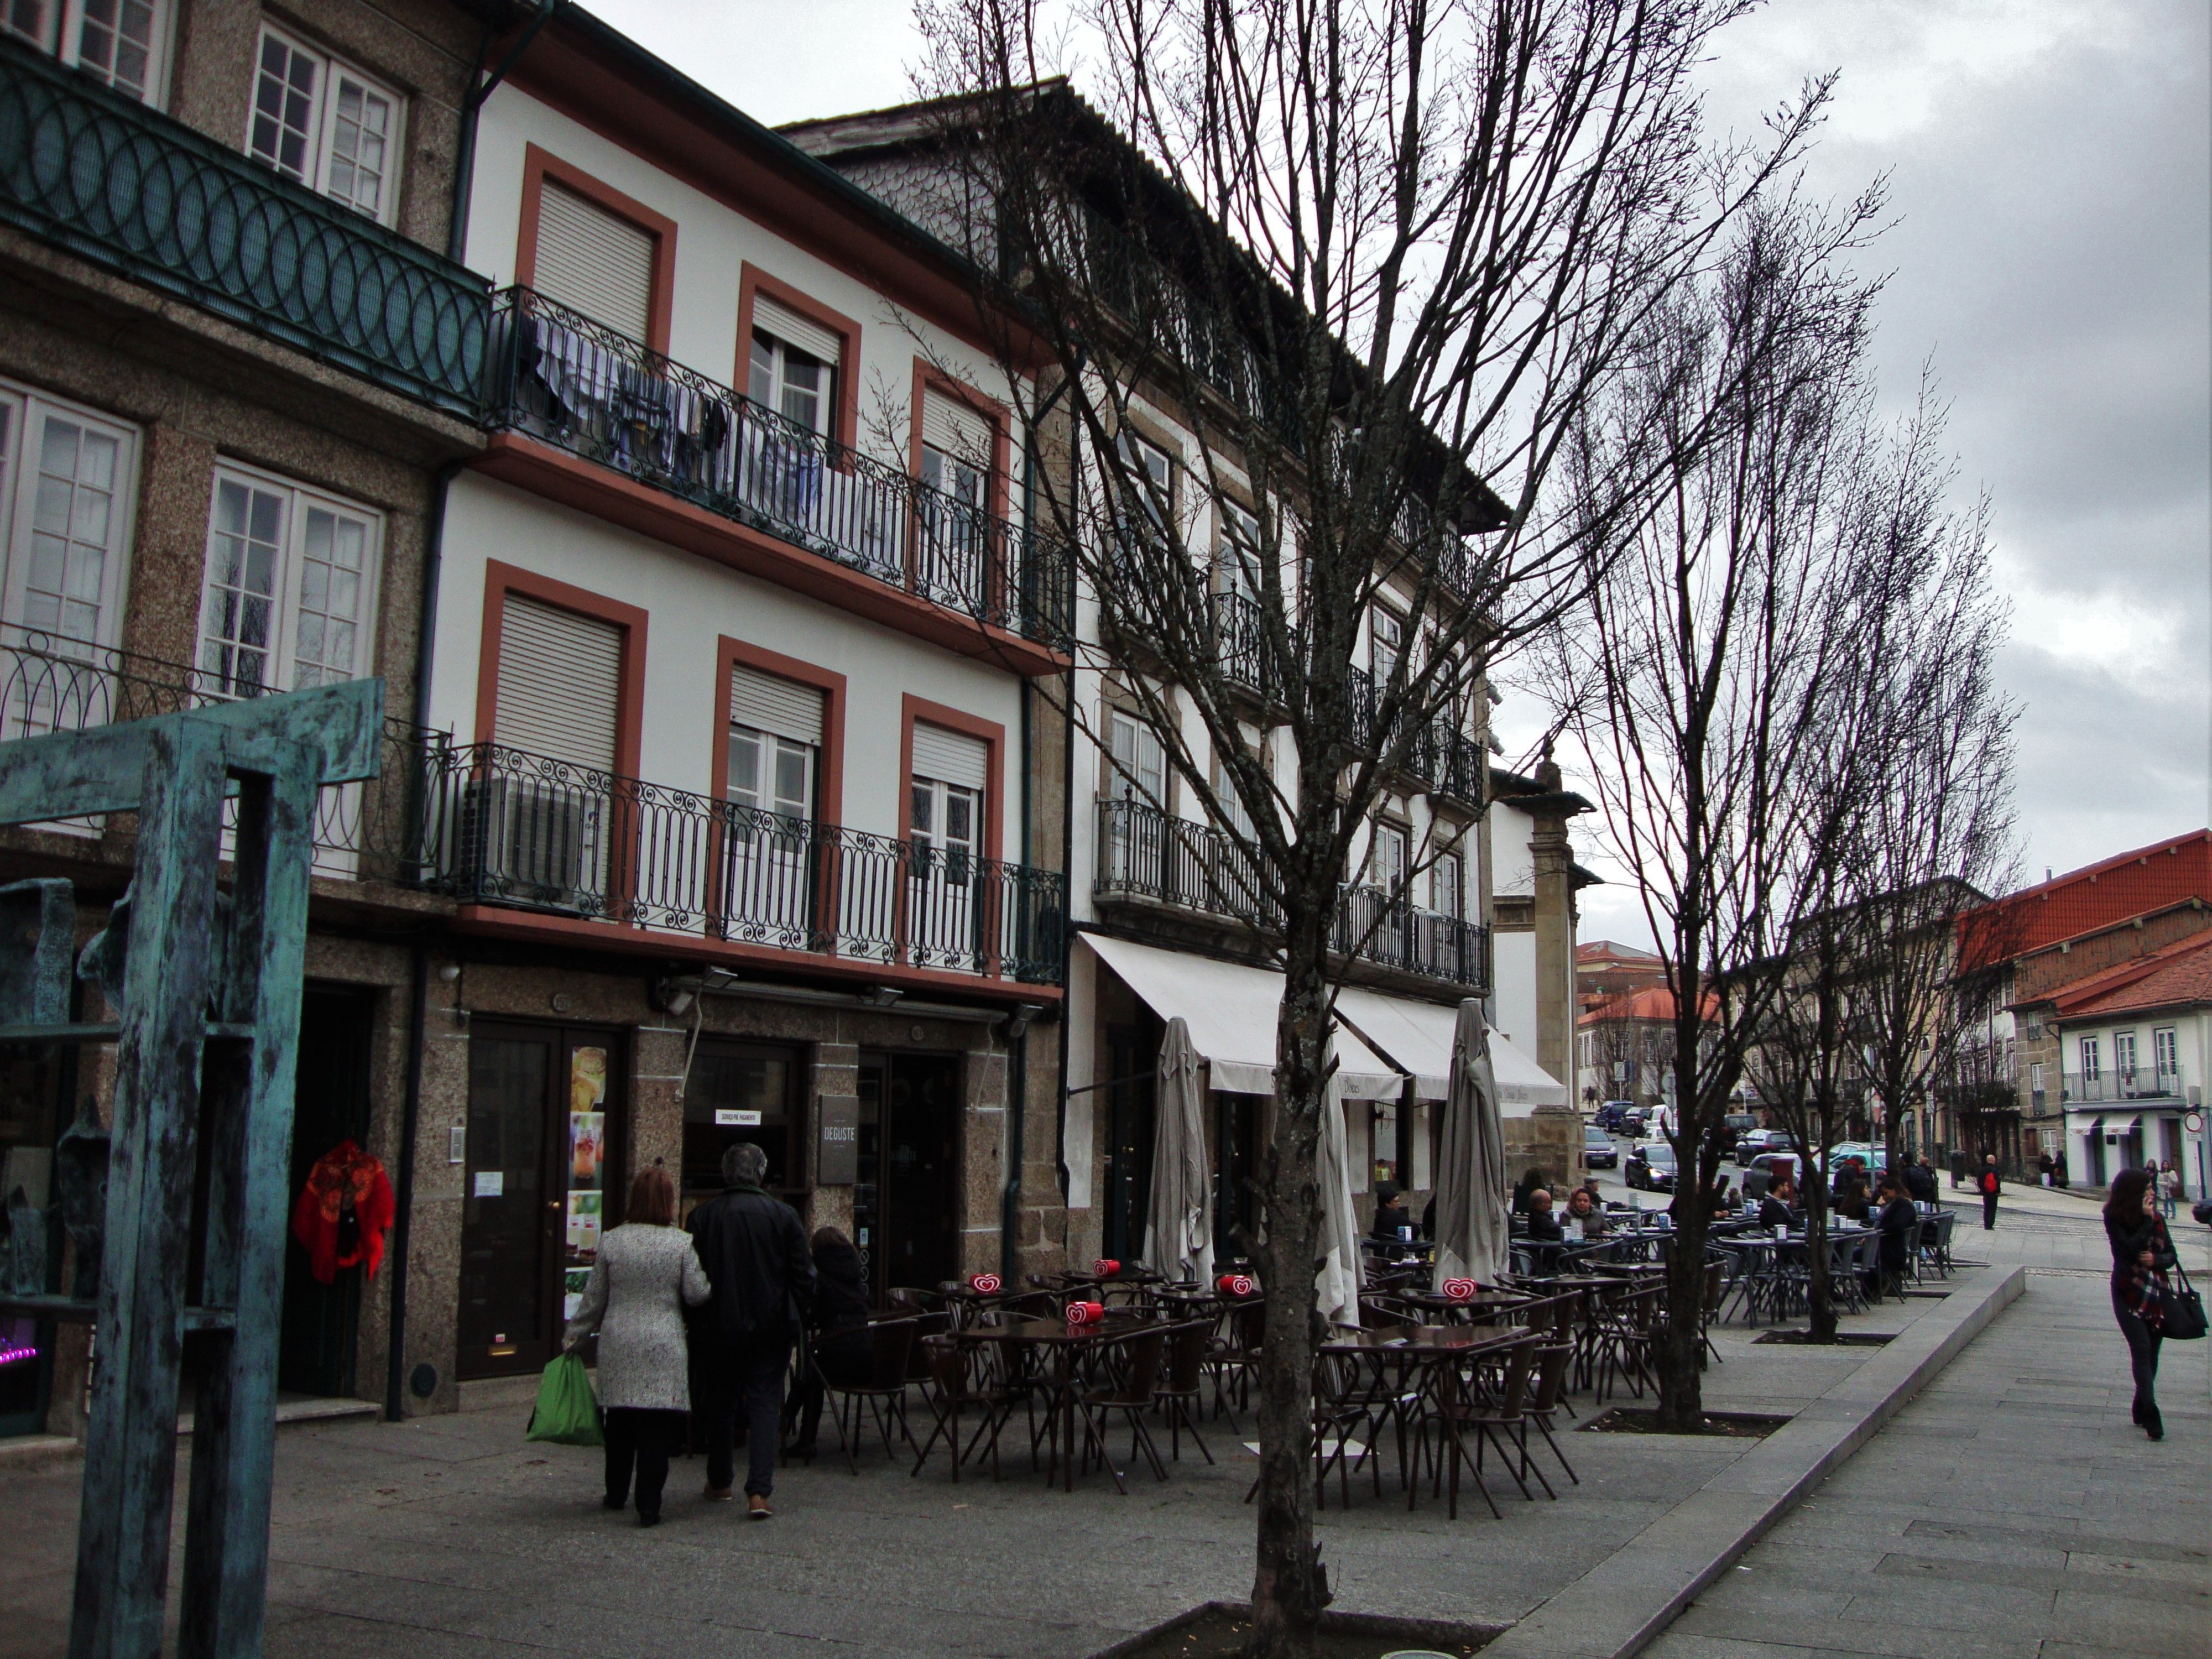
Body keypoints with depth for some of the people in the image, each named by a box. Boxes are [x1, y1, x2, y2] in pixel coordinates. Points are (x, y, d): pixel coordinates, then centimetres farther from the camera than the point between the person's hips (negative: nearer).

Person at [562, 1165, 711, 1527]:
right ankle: (648, 1506, -2)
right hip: (663, 1346, -3)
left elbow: (594, 1298, 6)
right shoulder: (682, 1244, -6)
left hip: (618, 1344, 3)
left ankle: (616, 1494, 29)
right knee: (656, 1425, -1)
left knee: (619, 1421, 15)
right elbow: (698, 1294, -4)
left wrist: (573, 1338, 17)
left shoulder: (610, 1241, 0)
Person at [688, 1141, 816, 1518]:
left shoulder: (703, 1215, -5)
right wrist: (796, 1317, 10)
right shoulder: (783, 1215, -6)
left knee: (721, 1403, 16)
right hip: (771, 1328, -1)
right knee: (765, 1404, 3)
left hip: (720, 1328, 1)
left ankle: (720, 1482, 28)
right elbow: (803, 1274, -3)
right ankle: (759, 1491, -7)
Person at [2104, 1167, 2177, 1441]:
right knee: (2142, 1350, -13)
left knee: (2151, 1354, 6)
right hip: (2129, 1293, -5)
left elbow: (2170, 1254, 7)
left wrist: (2156, 1259, -14)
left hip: (2157, 1292, 5)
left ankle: (2142, 1413, 16)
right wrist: (2147, 1220, -14)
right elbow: (2131, 1248, -18)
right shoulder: (2114, 1219, -6)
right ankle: (2151, 1417, -19)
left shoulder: (2156, 1218, 8)